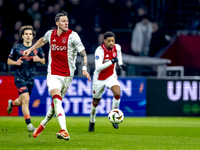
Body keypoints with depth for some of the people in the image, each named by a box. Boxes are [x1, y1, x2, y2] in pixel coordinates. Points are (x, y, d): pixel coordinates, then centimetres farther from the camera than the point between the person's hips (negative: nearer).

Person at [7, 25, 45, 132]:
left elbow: (43, 61, 14)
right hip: (20, 77, -4)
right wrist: (16, 62, -16)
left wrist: (38, 59, -9)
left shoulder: (37, 48, 4)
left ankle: (12, 103, 51)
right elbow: (9, 61, 5)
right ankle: (29, 124, -15)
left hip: (31, 78, 4)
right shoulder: (17, 48, -3)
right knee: (25, 99, -18)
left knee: (22, 102, 14)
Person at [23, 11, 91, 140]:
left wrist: (84, 69, -25)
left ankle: (43, 124, 34)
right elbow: (43, 40, 29)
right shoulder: (50, 34, 3)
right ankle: (64, 131, -31)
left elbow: (83, 53, -11)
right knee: (56, 99, -20)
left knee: (56, 102, 7)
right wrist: (30, 49, 32)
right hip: (53, 74, 1)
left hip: (67, 75, -1)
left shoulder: (72, 36, -8)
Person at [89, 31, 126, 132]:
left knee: (117, 92, -26)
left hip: (111, 76, 3)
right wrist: (111, 62, -46)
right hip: (99, 78, -3)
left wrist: (120, 63, 6)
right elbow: (98, 68, -38)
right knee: (96, 102, 11)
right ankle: (92, 122, 37)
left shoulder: (117, 47, -10)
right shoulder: (99, 51, -27)